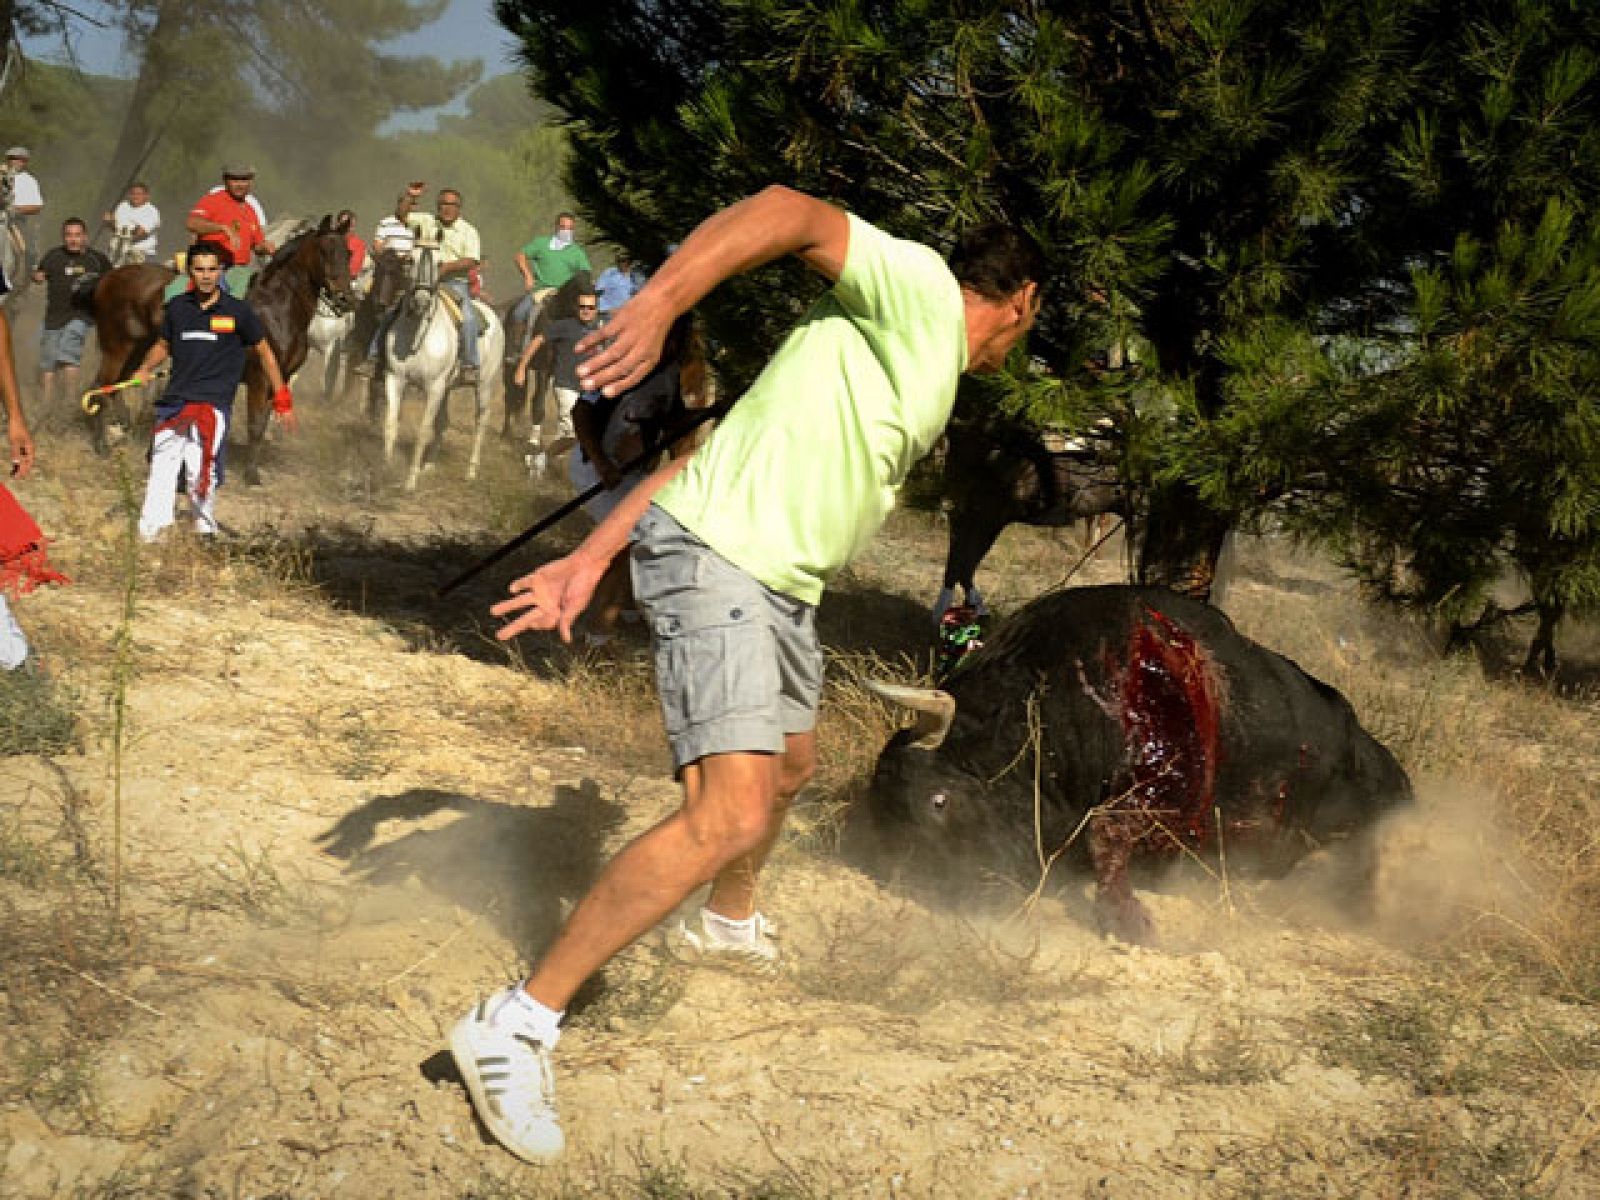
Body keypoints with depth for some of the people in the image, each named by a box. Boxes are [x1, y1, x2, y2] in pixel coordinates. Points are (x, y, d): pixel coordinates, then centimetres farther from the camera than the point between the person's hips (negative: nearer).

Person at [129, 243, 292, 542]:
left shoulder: (238, 311, 1)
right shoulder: (177, 307, 10)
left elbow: (264, 352, 9)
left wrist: (282, 400, 8)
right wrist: (144, 370, 5)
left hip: (214, 403, -4)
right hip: (175, 401, 4)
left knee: (200, 470, -15)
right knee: (161, 467, 1)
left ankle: (206, 529, 4)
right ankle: (149, 535, 7)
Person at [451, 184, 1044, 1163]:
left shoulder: (929, 377, 21)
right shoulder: (920, 292, -6)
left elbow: (712, 447, 16)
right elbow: (789, 212, -24)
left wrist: (591, 559, 8)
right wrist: (660, 303, -40)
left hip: (782, 584, 11)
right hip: (714, 558, -11)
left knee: (791, 766, 31)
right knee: (732, 814, -22)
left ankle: (729, 922, 62)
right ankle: (515, 1027, -17)